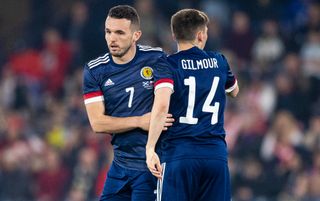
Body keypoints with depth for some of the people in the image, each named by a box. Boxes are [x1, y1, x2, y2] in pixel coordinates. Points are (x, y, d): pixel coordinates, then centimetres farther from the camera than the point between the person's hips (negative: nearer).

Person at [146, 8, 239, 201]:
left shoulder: (168, 65, -1)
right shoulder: (219, 61, 13)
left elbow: (162, 106, -18)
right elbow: (234, 91, 35)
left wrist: (150, 148, -17)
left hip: (178, 154, -3)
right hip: (216, 154, 3)